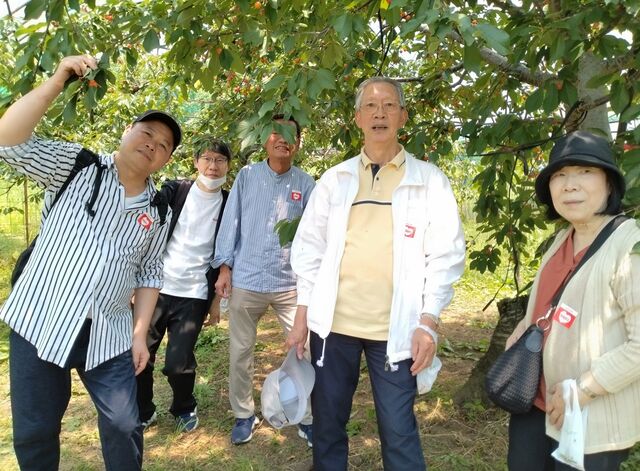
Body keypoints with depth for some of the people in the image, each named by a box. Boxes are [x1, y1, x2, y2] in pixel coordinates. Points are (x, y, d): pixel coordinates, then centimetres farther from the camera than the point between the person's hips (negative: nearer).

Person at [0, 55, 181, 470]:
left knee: (124, 426, 7)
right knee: (34, 431, 10)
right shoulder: (77, 166, -3)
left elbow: (149, 273, 8)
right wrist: (59, 81, -23)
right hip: (39, 323, -2)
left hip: (108, 335, 2)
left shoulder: (158, 212, 5)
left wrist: (140, 334, 3)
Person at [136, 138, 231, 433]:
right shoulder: (173, 190, 3)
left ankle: (184, 409, 26)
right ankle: (143, 413, 30)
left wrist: (217, 299, 6)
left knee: (178, 363, -5)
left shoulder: (229, 205, 4)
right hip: (156, 288, 1)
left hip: (194, 295, -1)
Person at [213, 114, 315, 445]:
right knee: (240, 352, 10)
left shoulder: (305, 183, 2)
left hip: (292, 283, 0)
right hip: (246, 280, 1)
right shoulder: (247, 176, 2)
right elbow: (231, 222, 4)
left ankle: (307, 418, 20)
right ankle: (244, 415, 30)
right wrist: (224, 267, 0)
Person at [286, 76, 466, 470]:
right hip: (332, 322, 3)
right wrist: (303, 313, 4)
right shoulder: (335, 178, 7)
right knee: (327, 424, 15)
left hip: (395, 329, -2)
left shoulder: (430, 180, 1)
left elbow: (446, 254, -2)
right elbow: (309, 247, 8)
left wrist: (429, 320, -9)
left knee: (399, 432, 6)